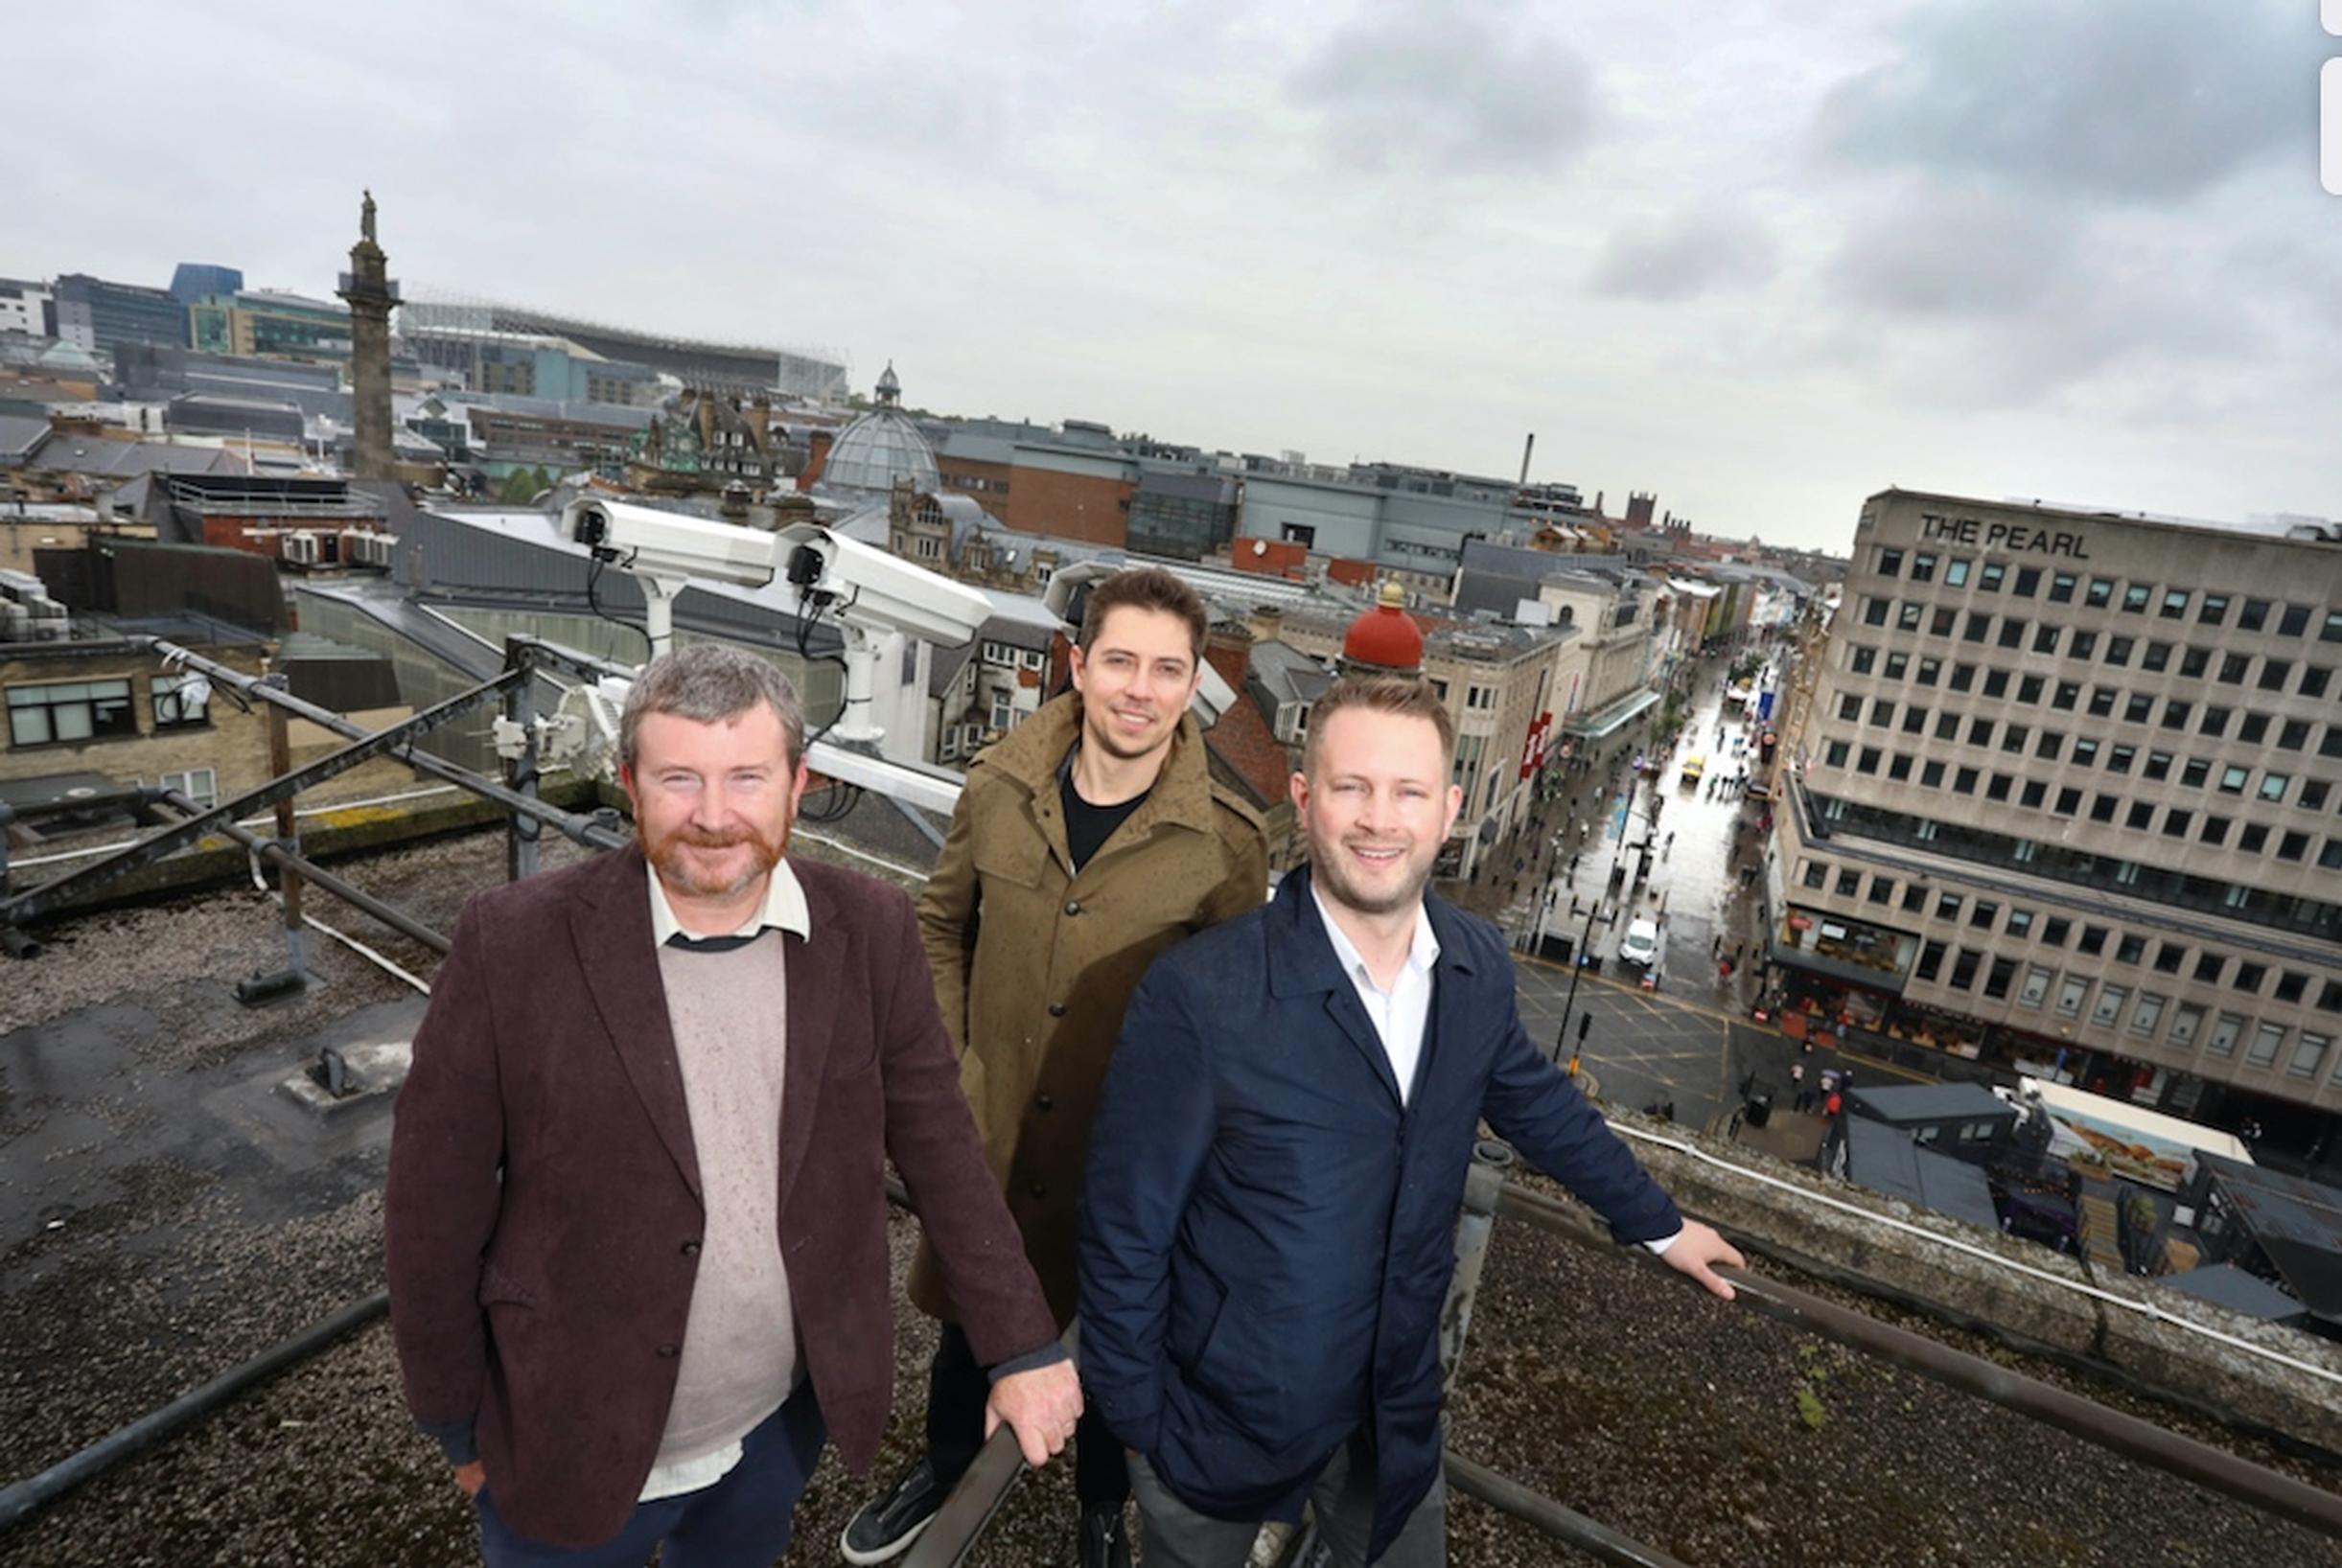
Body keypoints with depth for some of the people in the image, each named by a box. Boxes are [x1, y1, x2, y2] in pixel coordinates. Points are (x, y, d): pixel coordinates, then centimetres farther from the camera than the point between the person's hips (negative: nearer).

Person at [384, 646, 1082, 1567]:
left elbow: (940, 1150, -7)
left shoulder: (871, 934, -13)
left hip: (787, 1422, 2)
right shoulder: (514, 944, -20)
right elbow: (434, 1205, -10)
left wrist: (1022, 1347, -6)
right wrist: (459, 1425, -1)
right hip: (574, 1447, -2)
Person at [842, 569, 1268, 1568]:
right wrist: (943, 1064, 0)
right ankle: (945, 1465, 58)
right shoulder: (998, 787, -11)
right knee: (965, 1316, 26)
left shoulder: (1226, 842, -19)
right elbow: (943, 925, 4)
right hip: (987, 1128, 3)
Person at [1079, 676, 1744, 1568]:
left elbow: (1537, 1102, 9)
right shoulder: (1200, 995, -27)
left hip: (1397, 1412, 4)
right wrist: (1135, 1419, -9)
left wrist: (1659, 1224, 19)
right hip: (1222, 1418, -3)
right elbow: (1124, 1228, -17)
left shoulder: (1477, 966, -10)